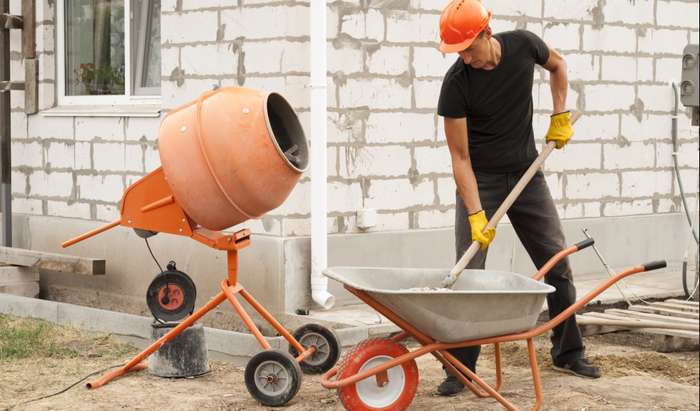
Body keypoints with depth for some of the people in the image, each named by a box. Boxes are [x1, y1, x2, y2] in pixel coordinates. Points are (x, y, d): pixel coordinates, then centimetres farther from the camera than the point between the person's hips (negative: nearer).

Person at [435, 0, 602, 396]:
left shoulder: (523, 45, -13)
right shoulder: (456, 84, -21)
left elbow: (558, 64, 12)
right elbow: (460, 157, -19)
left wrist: (560, 117, 3)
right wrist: (475, 214, -25)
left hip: (526, 173, 3)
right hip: (480, 181, -3)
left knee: (558, 264, 7)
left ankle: (569, 352, 22)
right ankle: (460, 368, -2)